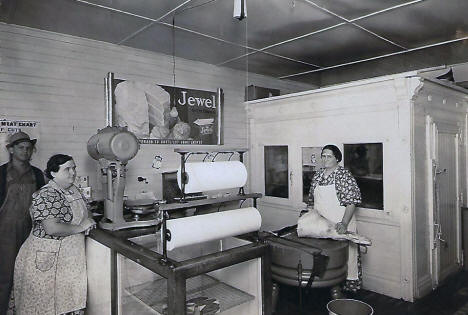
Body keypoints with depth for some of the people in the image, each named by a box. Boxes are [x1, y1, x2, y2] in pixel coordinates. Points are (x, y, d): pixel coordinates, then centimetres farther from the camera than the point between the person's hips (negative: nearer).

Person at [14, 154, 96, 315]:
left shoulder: (73, 189, 6)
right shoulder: (46, 195, -20)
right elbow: (52, 228, -29)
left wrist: (88, 221, 0)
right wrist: (80, 227, -18)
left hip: (72, 256, 8)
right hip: (47, 257, -8)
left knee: (70, 300, 15)